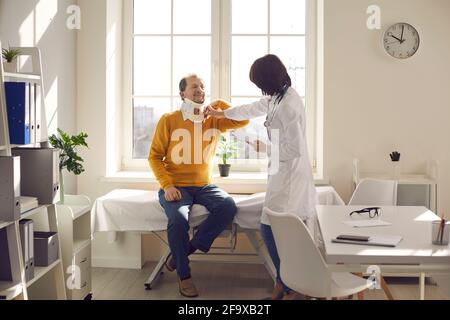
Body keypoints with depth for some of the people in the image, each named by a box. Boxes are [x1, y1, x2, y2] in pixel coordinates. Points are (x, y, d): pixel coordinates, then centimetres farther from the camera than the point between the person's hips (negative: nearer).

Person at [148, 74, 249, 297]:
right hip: (176, 187, -3)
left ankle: (185, 251, -12)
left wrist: (218, 104, -2)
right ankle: (184, 275, -10)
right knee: (179, 218, -33)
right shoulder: (169, 120, -1)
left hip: (203, 186, 3)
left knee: (228, 206, -26)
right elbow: (155, 156, -1)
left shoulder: (213, 120, 8)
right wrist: (167, 185, -15)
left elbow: (243, 121, 1)